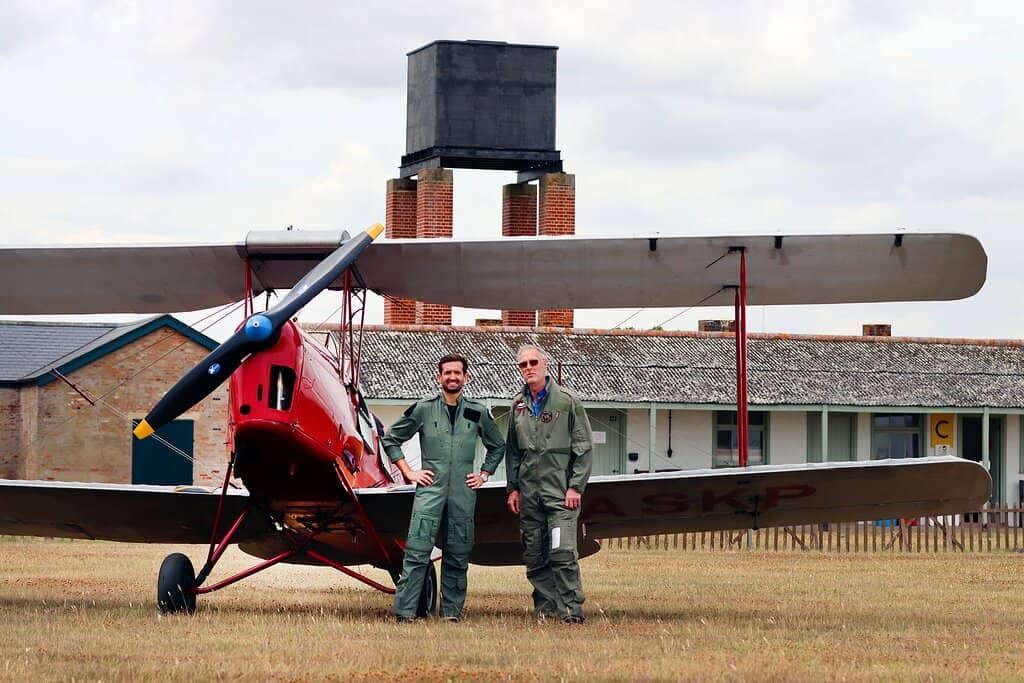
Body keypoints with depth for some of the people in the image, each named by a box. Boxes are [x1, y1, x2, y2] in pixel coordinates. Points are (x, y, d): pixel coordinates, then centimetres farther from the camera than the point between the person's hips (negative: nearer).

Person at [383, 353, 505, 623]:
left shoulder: (478, 413, 10)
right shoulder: (423, 409, 4)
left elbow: (497, 446, 26)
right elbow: (391, 439, 11)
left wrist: (484, 474, 15)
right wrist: (408, 472, 4)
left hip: (464, 493, 3)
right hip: (430, 489, -3)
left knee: (458, 555, 5)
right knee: (418, 551, -11)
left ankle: (451, 610, 12)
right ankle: (405, 611, -13)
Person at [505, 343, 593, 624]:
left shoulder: (568, 401, -1)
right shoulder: (518, 405, 13)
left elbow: (583, 448, -2)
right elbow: (512, 451, 20)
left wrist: (576, 487, -8)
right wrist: (513, 488, 13)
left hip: (560, 491, -5)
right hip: (529, 491, 5)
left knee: (562, 552, -12)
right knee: (534, 555, 5)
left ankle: (571, 609, -8)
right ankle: (545, 607, 13)